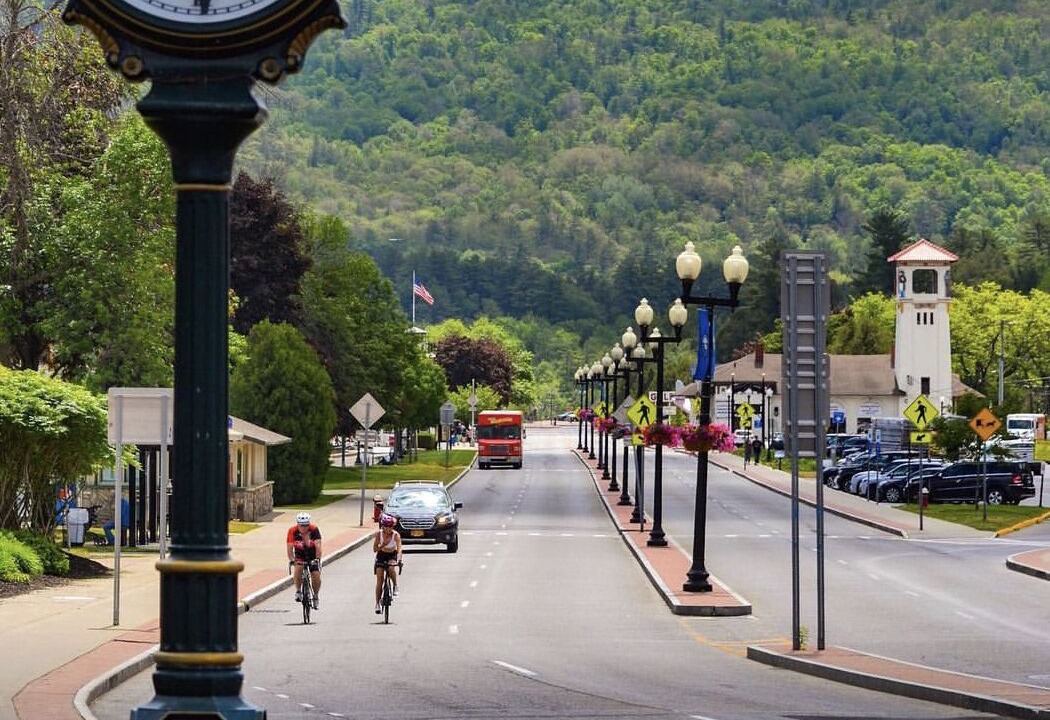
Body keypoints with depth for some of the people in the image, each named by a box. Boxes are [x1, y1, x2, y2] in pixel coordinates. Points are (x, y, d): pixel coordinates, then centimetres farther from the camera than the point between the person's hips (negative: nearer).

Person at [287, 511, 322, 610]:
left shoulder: (314, 530, -23)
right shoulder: (292, 531, -21)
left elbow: (318, 545, -30)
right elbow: (290, 547, -24)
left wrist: (317, 559, -43)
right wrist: (291, 560, -38)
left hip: (313, 556, 0)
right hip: (299, 556, 0)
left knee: (316, 576, -14)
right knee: (297, 570, -28)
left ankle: (316, 597, 10)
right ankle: (298, 591, -7)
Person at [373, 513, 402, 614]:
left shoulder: (396, 535, -23)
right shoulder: (379, 533, -18)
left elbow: (399, 549, -31)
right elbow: (374, 549, -14)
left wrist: (398, 559, -48)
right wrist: (382, 545, -33)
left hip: (392, 555, -1)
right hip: (381, 556, 1)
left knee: (392, 569, -35)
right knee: (379, 580, -7)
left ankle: (395, 586, -8)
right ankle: (377, 604, 0)